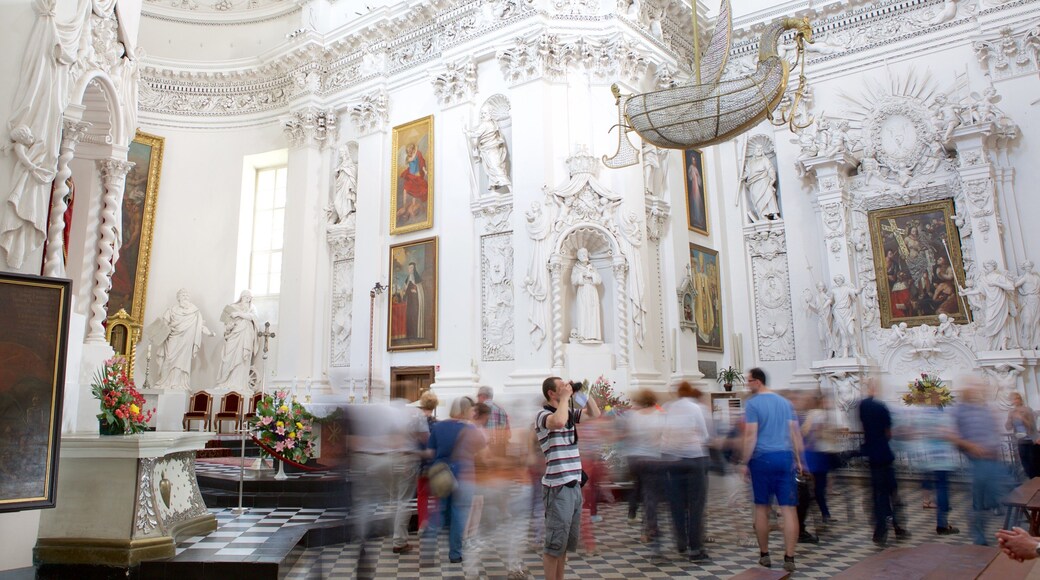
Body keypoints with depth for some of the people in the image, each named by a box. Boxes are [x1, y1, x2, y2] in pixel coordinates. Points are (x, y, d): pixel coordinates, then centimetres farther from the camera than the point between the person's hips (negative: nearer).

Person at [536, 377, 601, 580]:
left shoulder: (569, 413, 10)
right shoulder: (543, 415, -12)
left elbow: (595, 414, 21)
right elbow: (558, 421, -35)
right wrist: (565, 397, -20)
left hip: (574, 485, 8)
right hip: (558, 487, -8)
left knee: (567, 541, 17)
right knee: (555, 542, 1)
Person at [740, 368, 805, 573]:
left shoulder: (753, 403, -5)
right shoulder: (785, 402, 12)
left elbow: (751, 436, -10)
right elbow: (795, 432, 11)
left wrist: (745, 463, -5)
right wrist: (798, 459, 15)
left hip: (762, 458, -4)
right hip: (785, 457, 4)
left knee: (762, 508, 9)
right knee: (789, 509, 1)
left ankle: (764, 555, 17)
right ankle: (789, 558, -1)